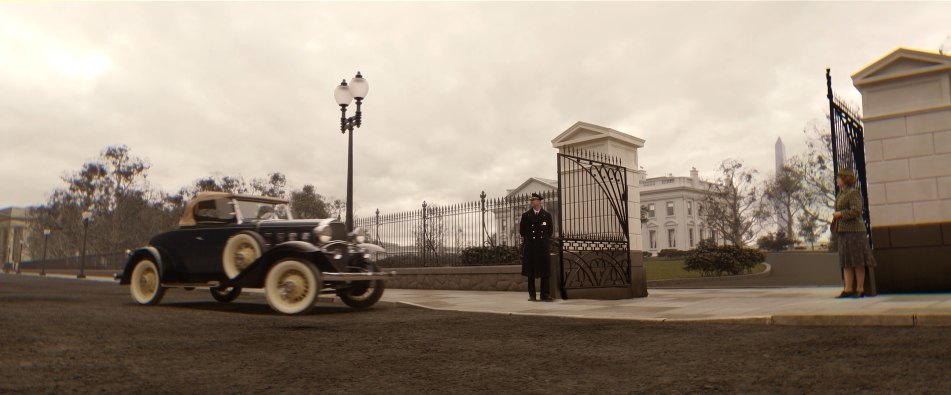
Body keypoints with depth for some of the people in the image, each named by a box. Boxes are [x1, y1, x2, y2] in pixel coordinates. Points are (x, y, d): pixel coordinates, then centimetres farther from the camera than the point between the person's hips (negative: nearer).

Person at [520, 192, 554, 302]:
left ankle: (545, 295, 4)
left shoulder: (547, 215, 8)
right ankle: (532, 295, 6)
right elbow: (522, 231, 9)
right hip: (530, 246, 0)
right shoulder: (526, 215, 8)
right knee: (530, 272, 1)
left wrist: (545, 239, 7)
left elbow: (550, 230, 11)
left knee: (545, 272, -1)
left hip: (543, 246, 0)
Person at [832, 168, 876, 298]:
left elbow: (856, 211, -19)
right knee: (846, 262, 6)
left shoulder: (853, 193, -10)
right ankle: (848, 289, 7)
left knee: (857, 262, -3)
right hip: (843, 231, 9)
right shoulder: (841, 194, 18)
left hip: (854, 230, -9)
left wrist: (840, 214, -14)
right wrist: (835, 218, 10)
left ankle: (860, 289, 2)